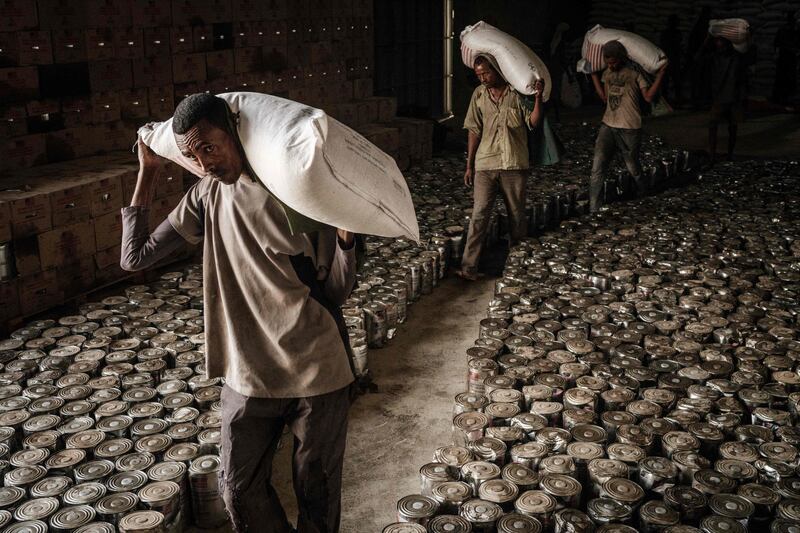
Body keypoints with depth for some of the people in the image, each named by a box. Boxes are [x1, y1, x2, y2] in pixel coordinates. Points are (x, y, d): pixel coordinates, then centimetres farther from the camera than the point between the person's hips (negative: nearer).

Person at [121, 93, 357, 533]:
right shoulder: (206, 195, 1)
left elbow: (335, 292, -7)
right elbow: (135, 257, 2)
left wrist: (345, 231, -24)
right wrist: (148, 172, 4)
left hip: (316, 371, -3)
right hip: (248, 374, 4)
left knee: (317, 489, 12)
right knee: (240, 488, 14)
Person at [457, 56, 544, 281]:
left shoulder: (518, 92, -2)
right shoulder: (479, 94, 6)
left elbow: (533, 123, -7)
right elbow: (474, 131, 8)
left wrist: (538, 97, -22)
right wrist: (469, 165, 7)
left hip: (514, 164, -1)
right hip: (485, 164, 1)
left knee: (517, 214, 9)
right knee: (479, 214, -8)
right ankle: (469, 267, -10)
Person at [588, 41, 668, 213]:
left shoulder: (635, 73, -6)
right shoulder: (607, 73, 10)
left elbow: (648, 97, -11)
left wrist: (661, 73, -18)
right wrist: (594, 74, 17)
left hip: (630, 129, -4)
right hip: (608, 126, 4)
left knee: (633, 168, 12)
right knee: (597, 169, -9)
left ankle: (644, 198, 41)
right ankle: (593, 210, -6)